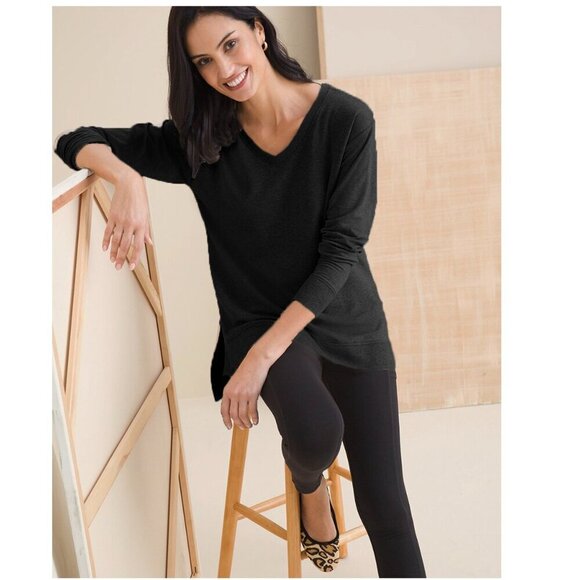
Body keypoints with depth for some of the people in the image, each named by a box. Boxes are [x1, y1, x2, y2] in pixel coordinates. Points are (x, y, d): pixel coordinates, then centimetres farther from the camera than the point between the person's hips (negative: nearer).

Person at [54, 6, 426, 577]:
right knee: (317, 431, -31)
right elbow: (78, 141, -3)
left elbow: (341, 250, -16)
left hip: (348, 319, 0)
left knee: (384, 503, -2)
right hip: (258, 317, 0)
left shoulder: (345, 119, -13)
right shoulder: (199, 137, -7)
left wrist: (262, 356, -23)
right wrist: (126, 178, -27)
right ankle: (310, 485, 7)